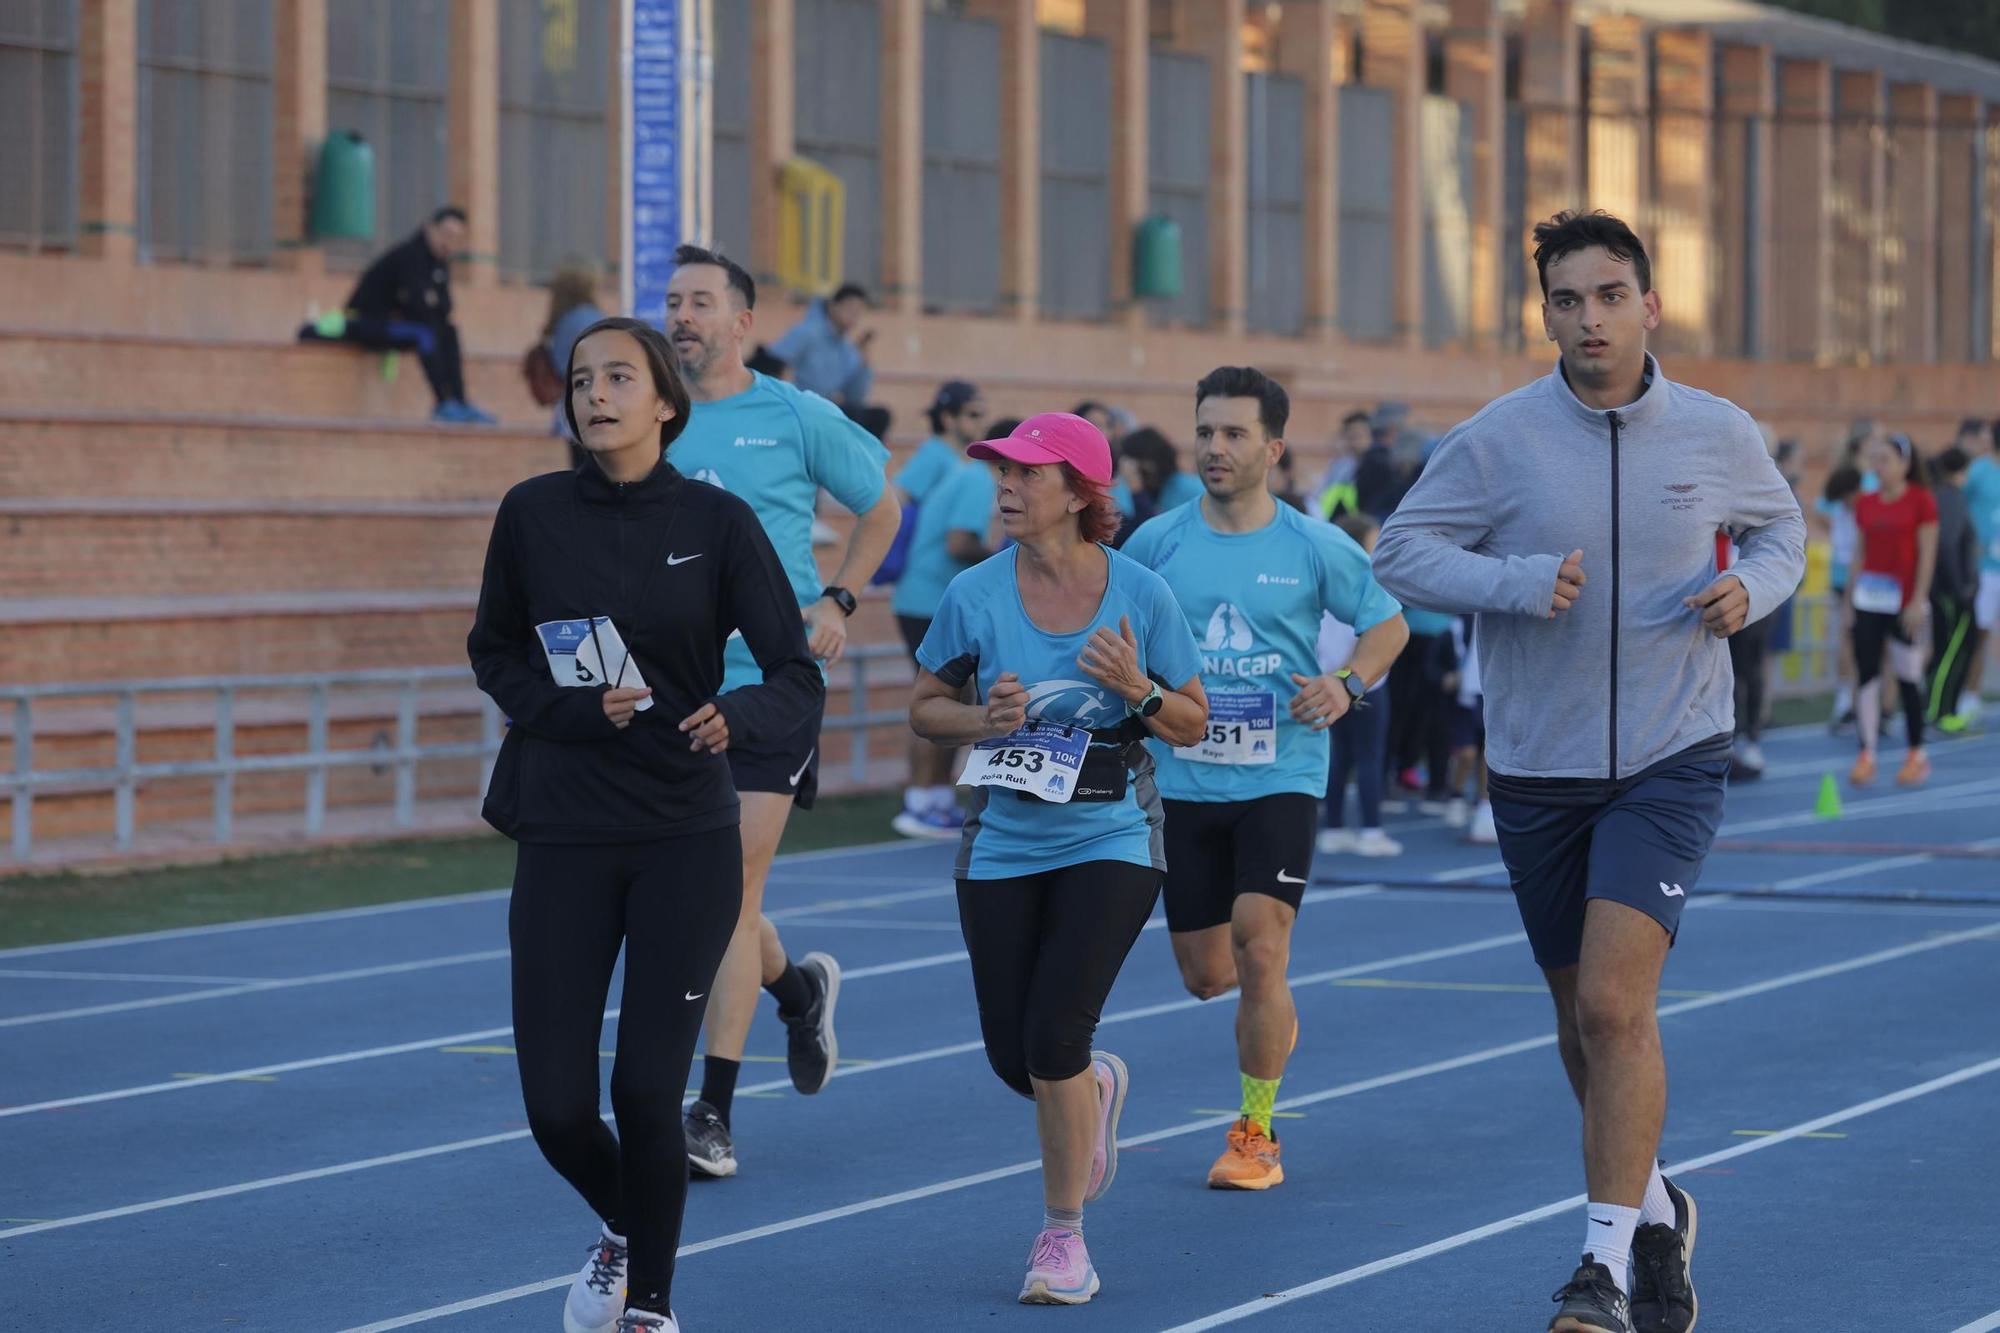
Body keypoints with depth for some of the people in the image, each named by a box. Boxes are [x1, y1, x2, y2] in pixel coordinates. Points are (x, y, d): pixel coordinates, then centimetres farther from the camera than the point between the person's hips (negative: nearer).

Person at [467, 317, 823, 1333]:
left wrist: (733, 715, -28)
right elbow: (494, 654, 11)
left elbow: (797, 678, -6)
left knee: (647, 1089, -6)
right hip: (563, 837, 2)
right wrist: (577, 713, -7)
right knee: (556, 1104, -3)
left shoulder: (716, 522, -5)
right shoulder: (534, 514, -1)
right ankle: (621, 1226, 32)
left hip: (686, 839, -1)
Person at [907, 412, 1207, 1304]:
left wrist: (1138, 690, -18)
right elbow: (924, 706, 7)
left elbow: (1193, 725, 2)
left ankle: (1062, 1232, 4)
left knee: (1054, 1036, -15)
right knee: (1013, 1057, 3)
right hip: (1003, 844, 3)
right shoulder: (973, 594, -5)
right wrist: (981, 720, -14)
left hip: (1111, 838, -2)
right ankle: (1095, 1088, 42)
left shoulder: (1142, 594, -7)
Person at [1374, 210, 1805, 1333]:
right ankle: (1655, 1209, 39)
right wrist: (1519, 582, -20)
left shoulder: (1718, 434, -2)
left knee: (1615, 1002, -18)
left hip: (1671, 763, -2)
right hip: (1539, 768, 2)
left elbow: (1782, 526, 16)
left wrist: (1752, 588, -7)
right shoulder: (1499, 439, -7)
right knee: (1584, 1023, 13)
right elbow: (1401, 552, -4)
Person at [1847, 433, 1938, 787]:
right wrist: (1849, 598, 8)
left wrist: (1918, 600, -13)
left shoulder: (1921, 500, -5)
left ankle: (1917, 754, 14)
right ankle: (1866, 755, 1)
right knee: (1866, 674, -2)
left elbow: (1927, 554, -7)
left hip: (1904, 601, -4)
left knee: (1908, 678, 2)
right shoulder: (1865, 503, 8)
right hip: (1868, 598, 4)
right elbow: (1860, 552, 12)